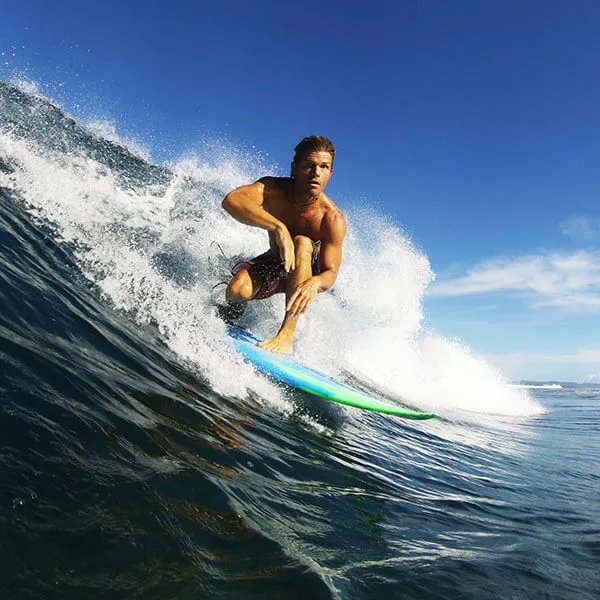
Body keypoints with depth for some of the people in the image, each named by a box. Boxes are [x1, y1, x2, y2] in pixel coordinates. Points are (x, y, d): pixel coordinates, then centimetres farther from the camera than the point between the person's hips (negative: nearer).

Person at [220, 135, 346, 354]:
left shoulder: (333, 219, -26)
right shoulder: (275, 189, -22)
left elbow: (331, 272, -26)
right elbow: (231, 200, -41)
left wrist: (315, 283, -51)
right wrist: (278, 227, -54)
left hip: (306, 271, -1)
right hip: (272, 263, 1)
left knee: (303, 243, -36)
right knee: (237, 289, -31)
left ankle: (287, 334, -37)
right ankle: (235, 311, 11)